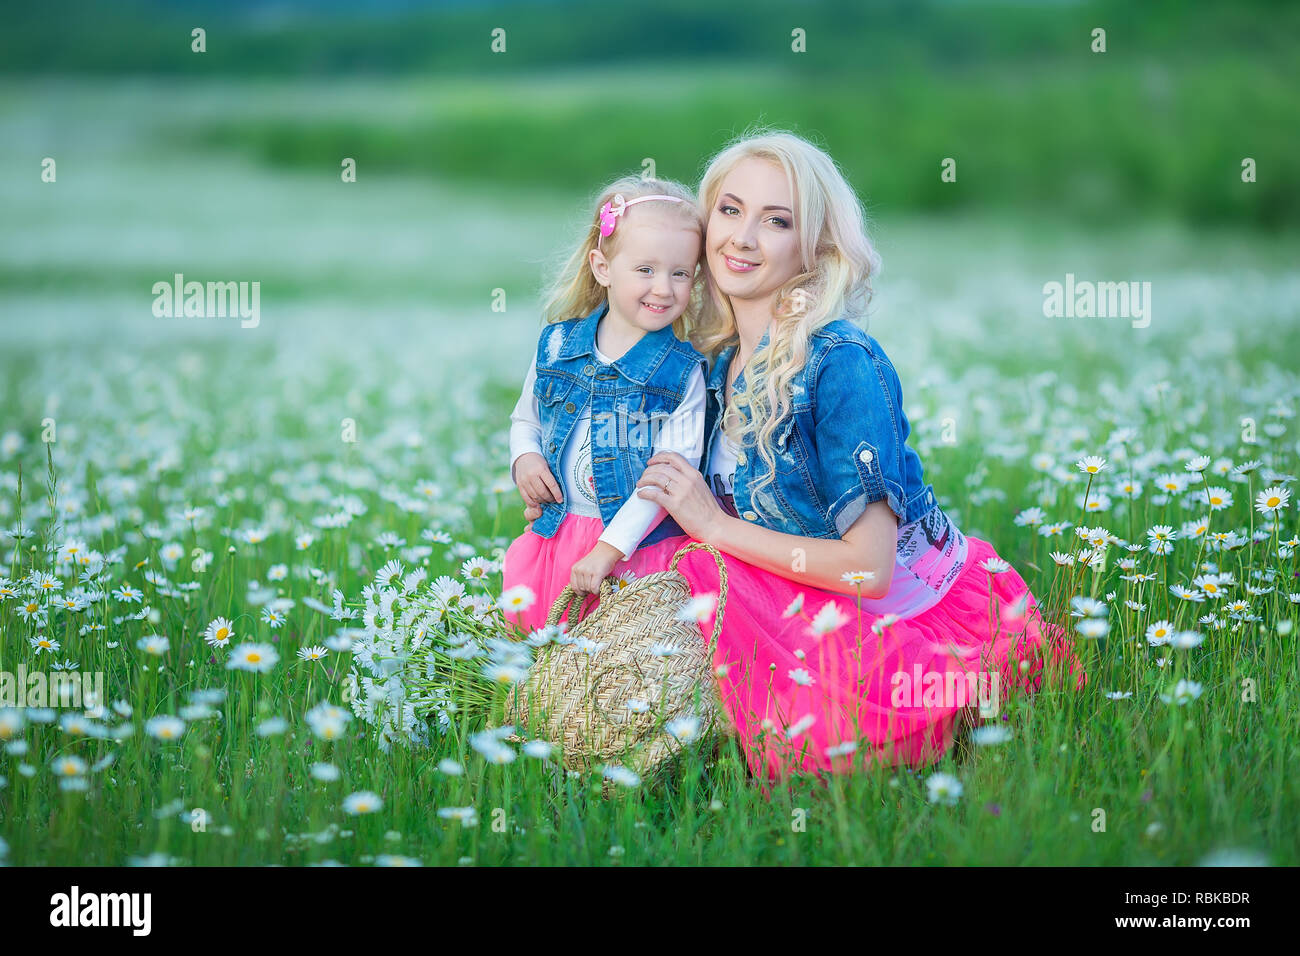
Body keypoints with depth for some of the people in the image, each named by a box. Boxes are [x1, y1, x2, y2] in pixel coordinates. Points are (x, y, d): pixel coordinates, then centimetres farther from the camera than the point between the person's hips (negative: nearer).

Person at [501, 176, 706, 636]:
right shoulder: (556, 345, 3)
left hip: (639, 542, -3)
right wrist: (524, 459, -5)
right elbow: (525, 419, 20)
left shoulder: (683, 371, -7)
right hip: (555, 534, 3)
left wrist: (609, 549, -20)